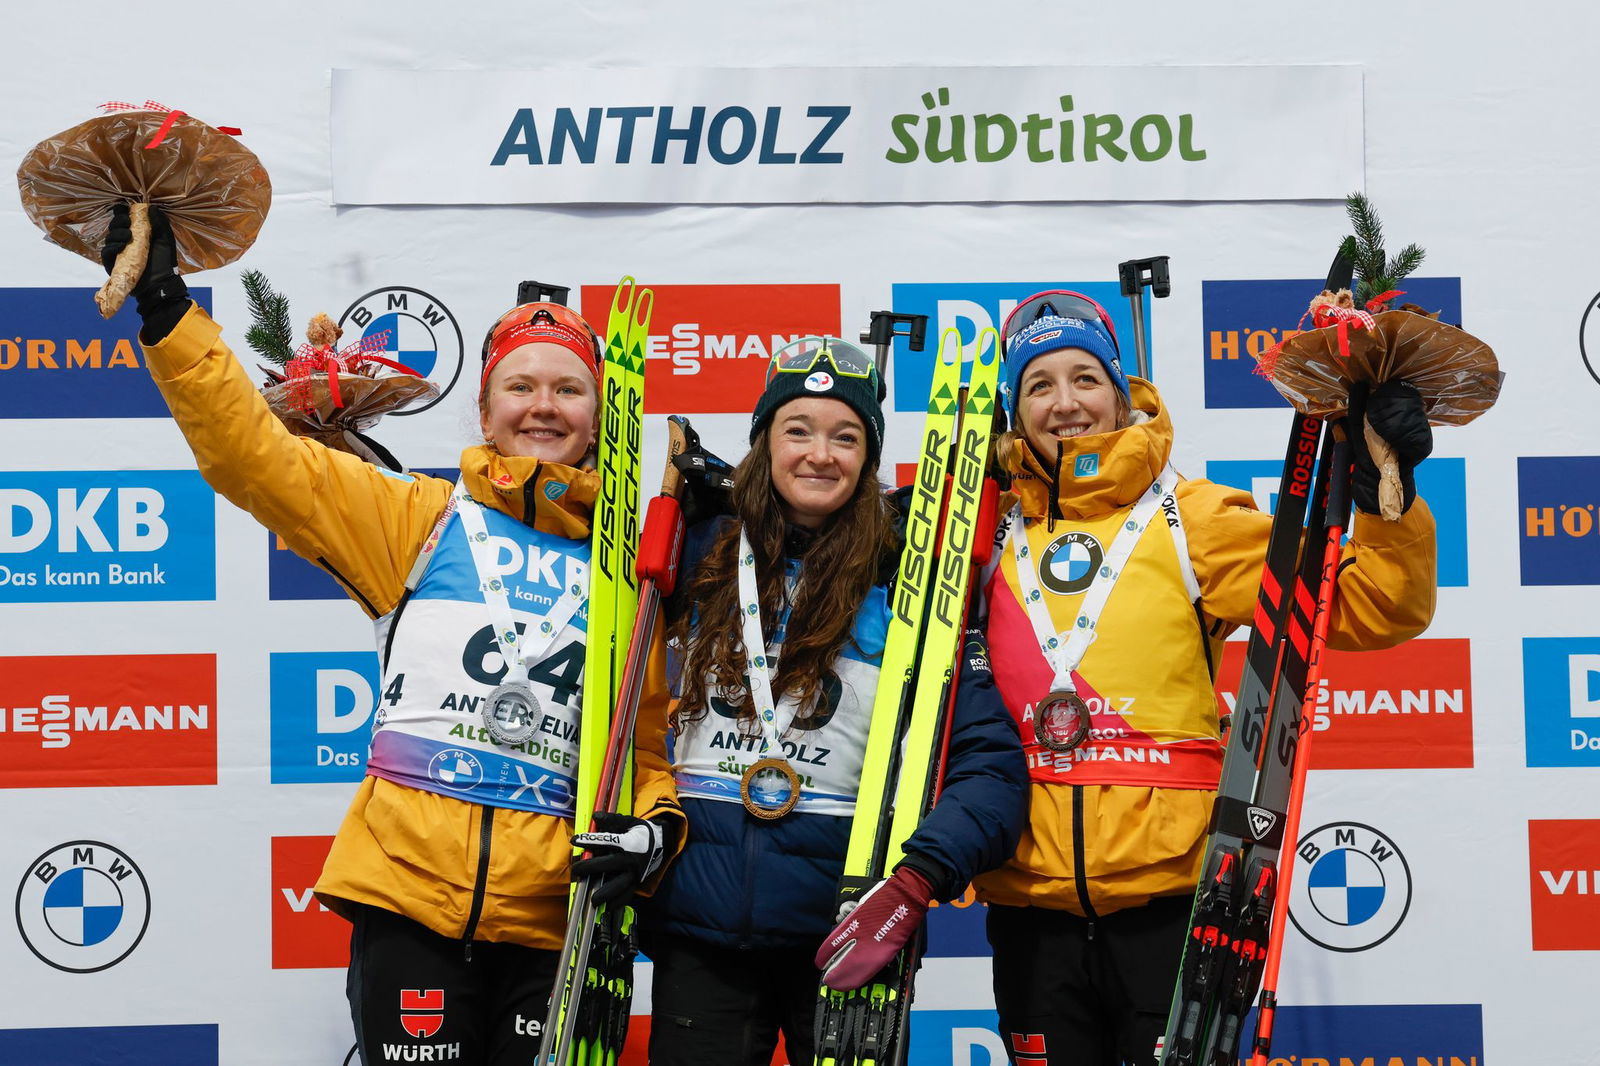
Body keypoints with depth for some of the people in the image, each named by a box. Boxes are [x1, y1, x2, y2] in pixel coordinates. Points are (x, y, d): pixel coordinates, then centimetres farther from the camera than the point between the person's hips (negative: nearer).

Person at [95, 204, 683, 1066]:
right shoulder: (423, 522, 7)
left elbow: (654, 736, 15)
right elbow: (251, 454, 1)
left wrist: (653, 828, -4)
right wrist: (164, 305, -6)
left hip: (551, 916, 2)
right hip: (408, 892, -2)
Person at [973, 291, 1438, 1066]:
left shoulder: (1190, 520, 2)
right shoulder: (990, 533, 9)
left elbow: (1369, 610, -2)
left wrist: (1387, 498, -16)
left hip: (1171, 898, -2)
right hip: (1033, 907, 3)